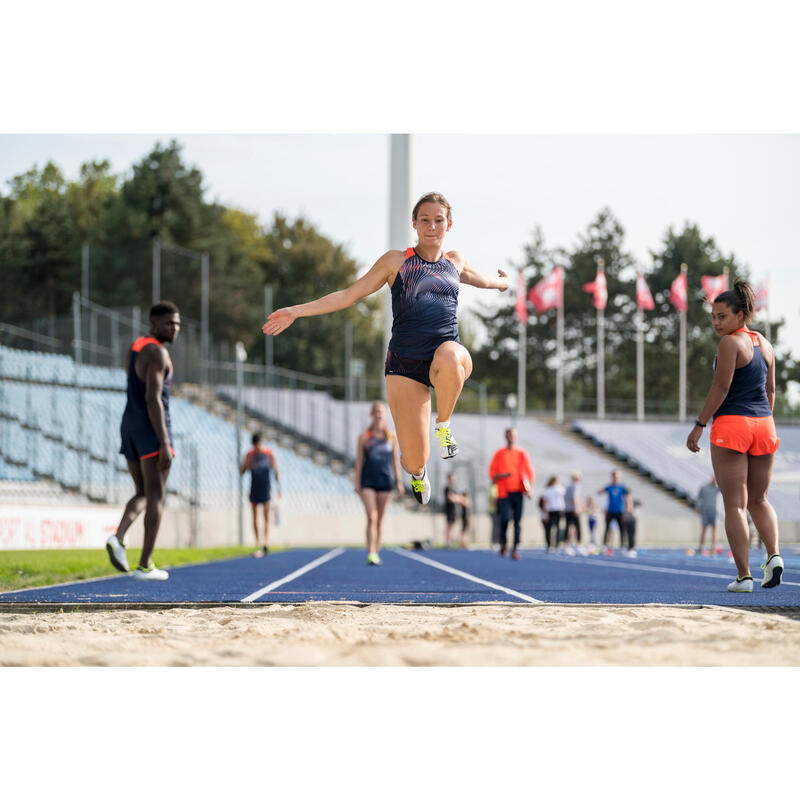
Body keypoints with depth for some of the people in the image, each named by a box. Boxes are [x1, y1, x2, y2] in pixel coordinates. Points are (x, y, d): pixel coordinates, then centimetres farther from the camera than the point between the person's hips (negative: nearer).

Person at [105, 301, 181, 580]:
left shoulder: (134, 348, 17)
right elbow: (153, 400, -22)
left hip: (129, 425, 8)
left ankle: (118, 536, -11)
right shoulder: (157, 353, -13)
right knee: (156, 496, -2)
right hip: (152, 429, -8)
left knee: (143, 494, 15)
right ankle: (145, 565, -3)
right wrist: (165, 444, -24)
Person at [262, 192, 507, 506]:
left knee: (450, 358, -42)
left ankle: (443, 424, -11)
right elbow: (349, 295, 5)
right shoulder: (396, 261, 6)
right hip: (405, 364, -1)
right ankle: (418, 473, 32)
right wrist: (295, 311, 0)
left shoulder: (455, 261, 15)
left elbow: (482, 280, 39)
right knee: (414, 463, -10)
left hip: (447, 355, 1)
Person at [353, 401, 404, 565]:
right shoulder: (364, 437, 3)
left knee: (380, 520, 6)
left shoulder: (391, 437, 8)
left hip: (385, 481, 2)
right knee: (371, 518, -14)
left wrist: (399, 482, 6)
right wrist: (356, 482, -3)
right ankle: (371, 553, -20)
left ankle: (376, 553, 15)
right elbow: (359, 461, 3)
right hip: (368, 480, -2)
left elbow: (395, 460, 11)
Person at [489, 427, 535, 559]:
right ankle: (503, 542, 10)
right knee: (505, 518, -14)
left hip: (518, 492, 1)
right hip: (504, 492, -1)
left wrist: (529, 486, -8)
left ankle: (516, 549, 2)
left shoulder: (522, 453, 8)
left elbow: (530, 471, 7)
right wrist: (502, 476, -14)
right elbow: (492, 472, 7)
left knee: (517, 521, -2)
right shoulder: (499, 454, 5)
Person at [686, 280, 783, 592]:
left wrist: (699, 425, -11)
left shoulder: (730, 343, -9)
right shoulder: (765, 344, 14)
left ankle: (744, 576, -7)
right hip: (763, 425, 7)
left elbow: (721, 387, -14)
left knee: (734, 504, -2)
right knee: (759, 500, 16)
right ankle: (774, 554, -6)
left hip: (731, 423, -7)